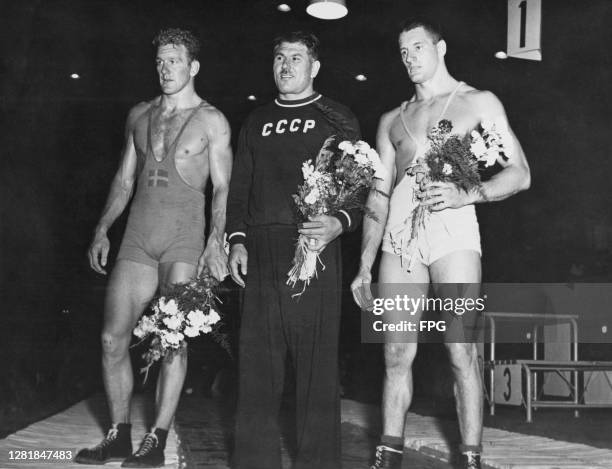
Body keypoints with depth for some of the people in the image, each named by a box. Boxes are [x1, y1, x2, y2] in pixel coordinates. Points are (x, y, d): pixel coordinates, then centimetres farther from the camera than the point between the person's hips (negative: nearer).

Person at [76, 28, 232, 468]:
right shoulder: (140, 115, 16)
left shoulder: (212, 121, 2)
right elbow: (124, 179, 20)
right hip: (137, 236, 5)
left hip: (184, 237, -5)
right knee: (113, 337, 1)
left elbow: (222, 188, -2)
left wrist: (216, 242, -15)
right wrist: (103, 230, 14)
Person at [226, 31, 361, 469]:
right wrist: (237, 241, 6)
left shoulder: (337, 119, 10)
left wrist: (338, 222, -15)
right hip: (261, 252, 4)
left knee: (317, 360, -4)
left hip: (314, 248, -3)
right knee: (257, 363, 3)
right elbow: (239, 189, 20)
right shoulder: (257, 122, 21)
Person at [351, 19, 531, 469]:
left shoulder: (478, 102, 10)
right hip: (398, 236, 4)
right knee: (397, 353, 2)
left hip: (453, 230, -3)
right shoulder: (392, 120, 21)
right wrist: (365, 265, 13)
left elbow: (519, 174, 3)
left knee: (462, 352, -6)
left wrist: (466, 194, -15)